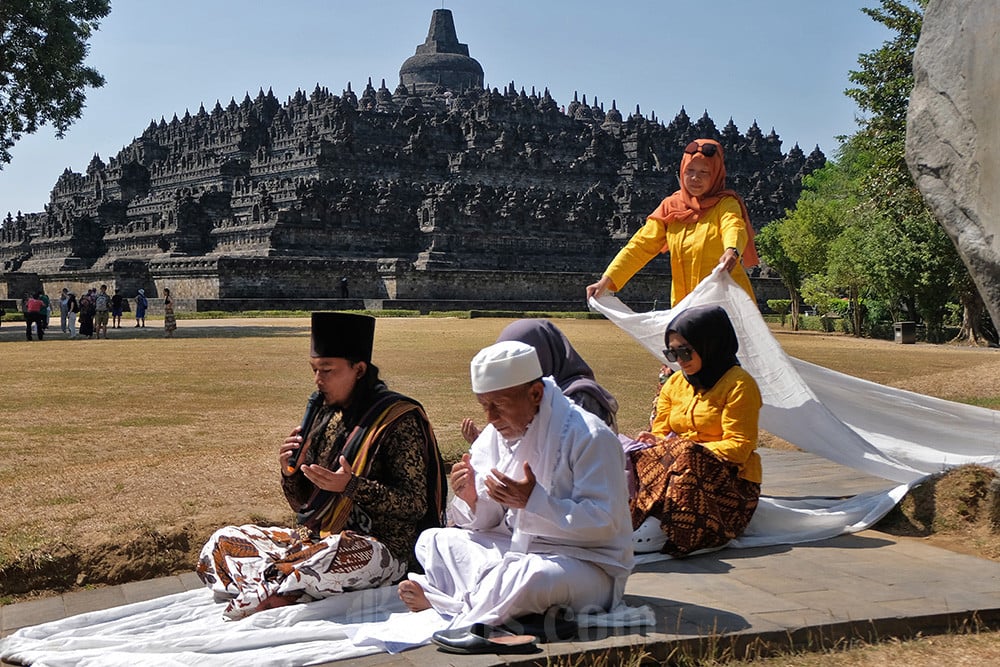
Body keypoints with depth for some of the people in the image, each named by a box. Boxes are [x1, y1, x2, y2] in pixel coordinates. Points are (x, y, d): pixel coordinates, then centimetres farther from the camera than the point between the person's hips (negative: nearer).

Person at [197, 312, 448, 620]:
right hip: (315, 538, 8)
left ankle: (266, 592, -20)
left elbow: (416, 505, -13)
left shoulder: (397, 418, -7)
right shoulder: (326, 416, 12)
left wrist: (351, 486, -23)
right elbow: (303, 505, 17)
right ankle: (280, 592, -25)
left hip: (382, 550, -7)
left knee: (339, 552, -42)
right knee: (222, 541, -3)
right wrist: (290, 471, -4)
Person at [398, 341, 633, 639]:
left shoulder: (589, 436, -16)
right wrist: (471, 500, -15)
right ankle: (488, 600, -25)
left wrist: (534, 501, -30)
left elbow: (605, 522, -21)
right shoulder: (496, 435, 6)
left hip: (587, 564, -8)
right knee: (432, 541, -2)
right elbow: (487, 522, 10)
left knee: (529, 576, -40)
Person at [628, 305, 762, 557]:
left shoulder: (739, 384, -5)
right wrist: (654, 442, -14)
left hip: (731, 481, -5)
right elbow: (660, 432, 11)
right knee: (641, 457, -22)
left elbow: (739, 446, -11)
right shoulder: (674, 384, 16)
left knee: (686, 456, -35)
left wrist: (693, 451, -23)